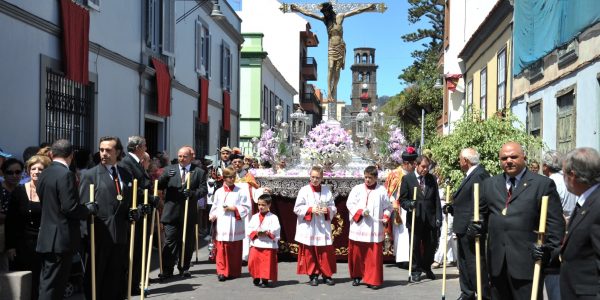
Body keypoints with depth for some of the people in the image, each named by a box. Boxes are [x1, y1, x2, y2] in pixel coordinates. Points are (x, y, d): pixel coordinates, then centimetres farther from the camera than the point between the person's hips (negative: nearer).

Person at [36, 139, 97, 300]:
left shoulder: (44, 174, 10)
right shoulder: (66, 174, -16)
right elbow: (70, 207, -21)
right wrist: (89, 208, -4)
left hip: (47, 237, 8)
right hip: (61, 238, -8)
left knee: (48, 282, 14)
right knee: (53, 284, -3)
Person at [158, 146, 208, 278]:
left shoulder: (199, 172, 5)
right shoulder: (169, 169, 9)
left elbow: (203, 190, -2)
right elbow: (159, 186, 2)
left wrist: (192, 193, -22)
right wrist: (165, 177, -19)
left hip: (189, 213, 0)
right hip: (171, 212, 0)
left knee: (187, 242, 9)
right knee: (170, 241, -4)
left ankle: (184, 268, 22)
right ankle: (167, 269, 0)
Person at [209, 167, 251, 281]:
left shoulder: (240, 192, 2)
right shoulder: (218, 192, 8)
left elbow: (246, 208, 0)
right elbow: (215, 207, 12)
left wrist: (234, 209, -10)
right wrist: (213, 216, -5)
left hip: (235, 226, -1)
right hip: (222, 226, 1)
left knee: (235, 251, 5)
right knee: (222, 250, -4)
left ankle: (234, 272, 15)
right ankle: (222, 271, 0)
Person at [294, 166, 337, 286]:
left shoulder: (327, 190, 6)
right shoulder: (304, 190, -1)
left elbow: (333, 208, 8)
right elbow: (297, 208, -4)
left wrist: (327, 210, -12)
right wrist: (310, 209, -16)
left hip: (323, 228, 2)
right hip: (308, 228, -2)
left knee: (326, 252, 2)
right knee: (310, 253, 2)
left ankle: (326, 275, 14)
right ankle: (313, 275, 14)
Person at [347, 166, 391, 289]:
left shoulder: (382, 190, 4)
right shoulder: (357, 189, 5)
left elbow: (388, 207, 10)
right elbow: (350, 204, 0)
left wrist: (386, 217, -7)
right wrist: (360, 212, -14)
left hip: (375, 229, -1)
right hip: (358, 228, 1)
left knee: (374, 255, -2)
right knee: (357, 253, 8)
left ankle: (373, 280, 4)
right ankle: (357, 276, 25)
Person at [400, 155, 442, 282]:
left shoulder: (432, 179, 8)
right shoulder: (407, 179, -1)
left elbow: (437, 200, 7)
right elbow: (402, 199, 0)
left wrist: (438, 217, 0)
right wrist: (409, 205, -21)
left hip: (430, 219, 3)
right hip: (414, 218, -3)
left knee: (431, 245, 9)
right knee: (415, 246, 3)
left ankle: (426, 268, 31)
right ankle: (416, 271, 18)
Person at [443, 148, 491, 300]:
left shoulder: (480, 174, -17)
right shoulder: (470, 175, 14)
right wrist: (452, 207, 7)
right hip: (463, 228, 11)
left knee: (475, 263, -5)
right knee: (464, 262, 18)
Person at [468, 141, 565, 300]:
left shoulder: (543, 184, 0)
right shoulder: (489, 184, 14)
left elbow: (555, 222, -3)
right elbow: (482, 213, 20)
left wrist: (550, 250, -10)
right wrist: (477, 226, 0)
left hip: (527, 260, -4)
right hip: (497, 261, 5)